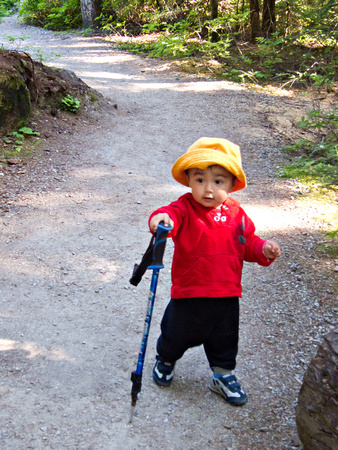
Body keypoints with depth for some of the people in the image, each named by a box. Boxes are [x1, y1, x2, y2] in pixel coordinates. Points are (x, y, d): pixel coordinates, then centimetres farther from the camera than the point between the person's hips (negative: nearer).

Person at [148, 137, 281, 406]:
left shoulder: (236, 214, -1)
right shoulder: (185, 208, -15)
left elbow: (248, 243, 11)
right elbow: (173, 214, -38)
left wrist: (263, 250, -9)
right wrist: (161, 218, -61)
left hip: (226, 295, 3)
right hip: (188, 293, -3)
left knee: (224, 340, 20)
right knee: (176, 335, 17)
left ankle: (223, 376, 45)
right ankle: (165, 361, 50)